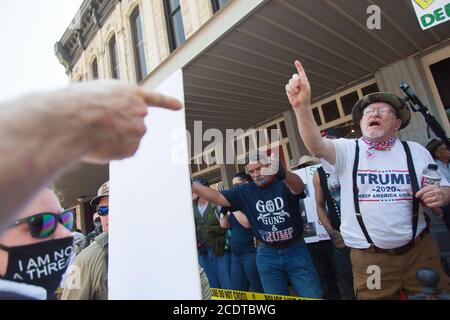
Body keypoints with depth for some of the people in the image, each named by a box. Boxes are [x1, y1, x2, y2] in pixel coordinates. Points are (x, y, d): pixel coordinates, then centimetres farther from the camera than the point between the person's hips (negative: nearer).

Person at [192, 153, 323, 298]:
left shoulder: (284, 183, -11)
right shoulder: (245, 192, -3)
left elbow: (299, 186, -33)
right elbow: (218, 197, -6)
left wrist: (282, 173, -56)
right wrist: (192, 185, -18)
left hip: (296, 251, -2)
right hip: (267, 254, 2)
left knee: (313, 296, 9)